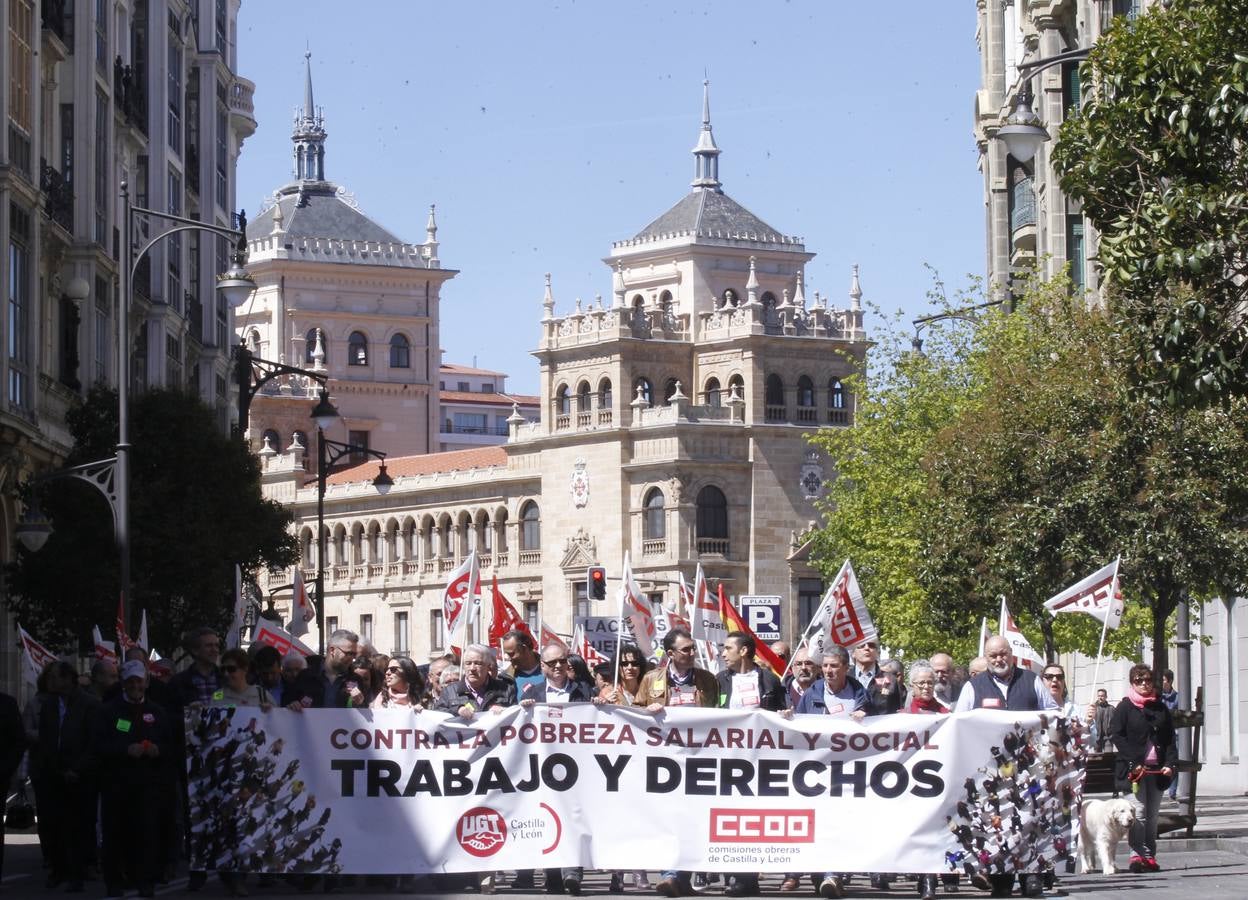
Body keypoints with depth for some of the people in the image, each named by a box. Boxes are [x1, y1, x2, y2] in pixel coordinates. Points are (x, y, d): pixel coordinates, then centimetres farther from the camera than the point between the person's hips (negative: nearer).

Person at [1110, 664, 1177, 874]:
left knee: (1152, 816, 7)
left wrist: (1170, 763, -2)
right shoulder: (1125, 707, 2)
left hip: (1157, 769, 4)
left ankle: (1150, 856, 11)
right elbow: (1116, 736, -6)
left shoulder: (1161, 707, 14)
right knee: (1138, 813, -13)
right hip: (1133, 769, -4)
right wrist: (1133, 763, -14)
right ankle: (1137, 855, -16)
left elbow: (1170, 738, 13)